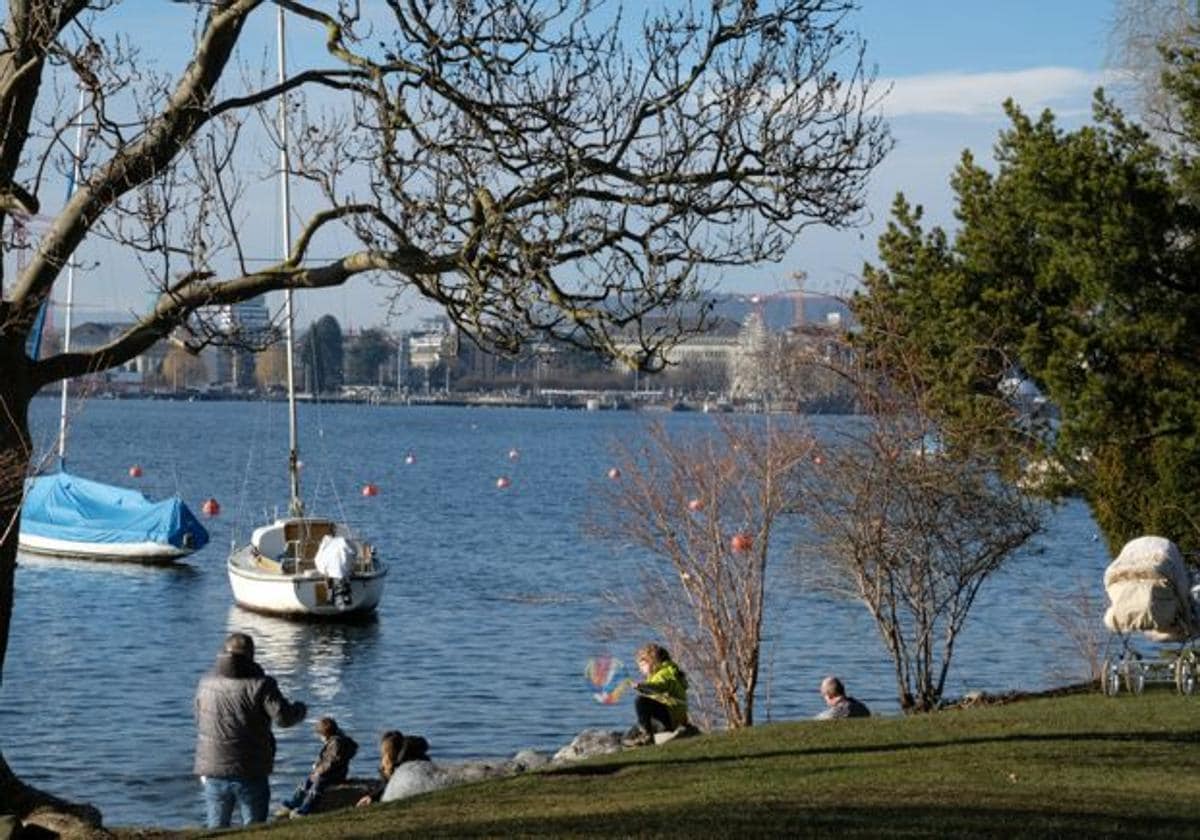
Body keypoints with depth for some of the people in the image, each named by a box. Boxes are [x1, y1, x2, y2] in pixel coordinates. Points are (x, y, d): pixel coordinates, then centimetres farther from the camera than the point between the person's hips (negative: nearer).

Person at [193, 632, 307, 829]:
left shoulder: (205, 684, 4)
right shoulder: (260, 685, -12)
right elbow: (284, 717, -15)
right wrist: (300, 709, 6)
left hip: (213, 771, 4)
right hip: (251, 774, -4)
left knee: (216, 830, 12)